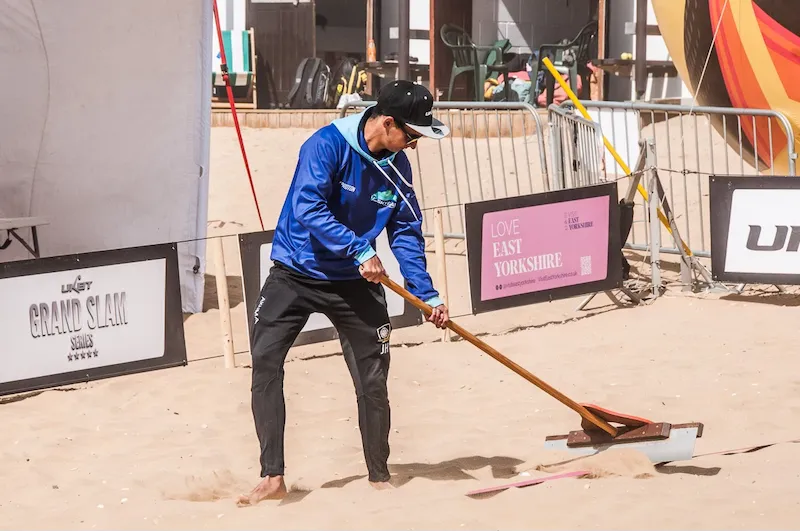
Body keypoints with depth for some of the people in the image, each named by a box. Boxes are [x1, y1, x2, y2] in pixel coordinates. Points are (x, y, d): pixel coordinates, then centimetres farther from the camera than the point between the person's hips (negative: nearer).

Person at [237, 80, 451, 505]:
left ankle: (379, 478, 17)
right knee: (264, 362, -15)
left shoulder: (396, 166, -3)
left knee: (373, 378, 2)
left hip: (355, 283, 4)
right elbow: (308, 209, -30)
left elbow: (407, 233, 3)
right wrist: (360, 251, -34)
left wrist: (426, 294, -5)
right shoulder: (326, 145, -20)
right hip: (297, 274, -4)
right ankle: (272, 479, -10)